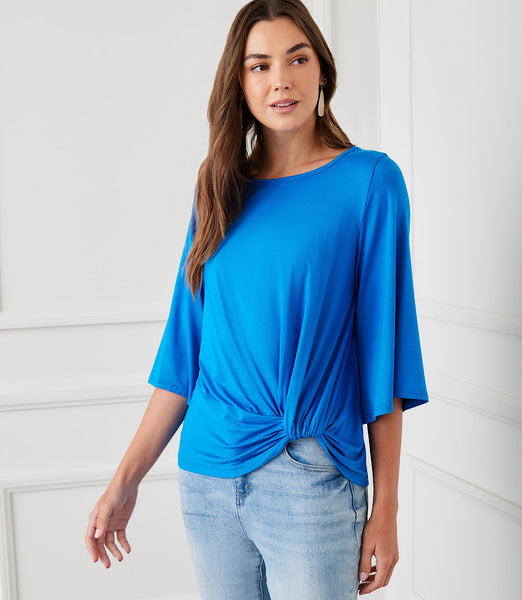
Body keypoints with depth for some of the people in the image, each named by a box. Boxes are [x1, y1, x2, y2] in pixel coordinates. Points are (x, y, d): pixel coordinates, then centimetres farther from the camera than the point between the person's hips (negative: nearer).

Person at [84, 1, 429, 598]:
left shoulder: (370, 180, -4)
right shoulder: (220, 193, 7)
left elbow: (383, 345, -7)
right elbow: (184, 348, 8)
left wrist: (386, 506, -9)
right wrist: (125, 481, 5)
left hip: (311, 480, -3)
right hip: (205, 476, 4)